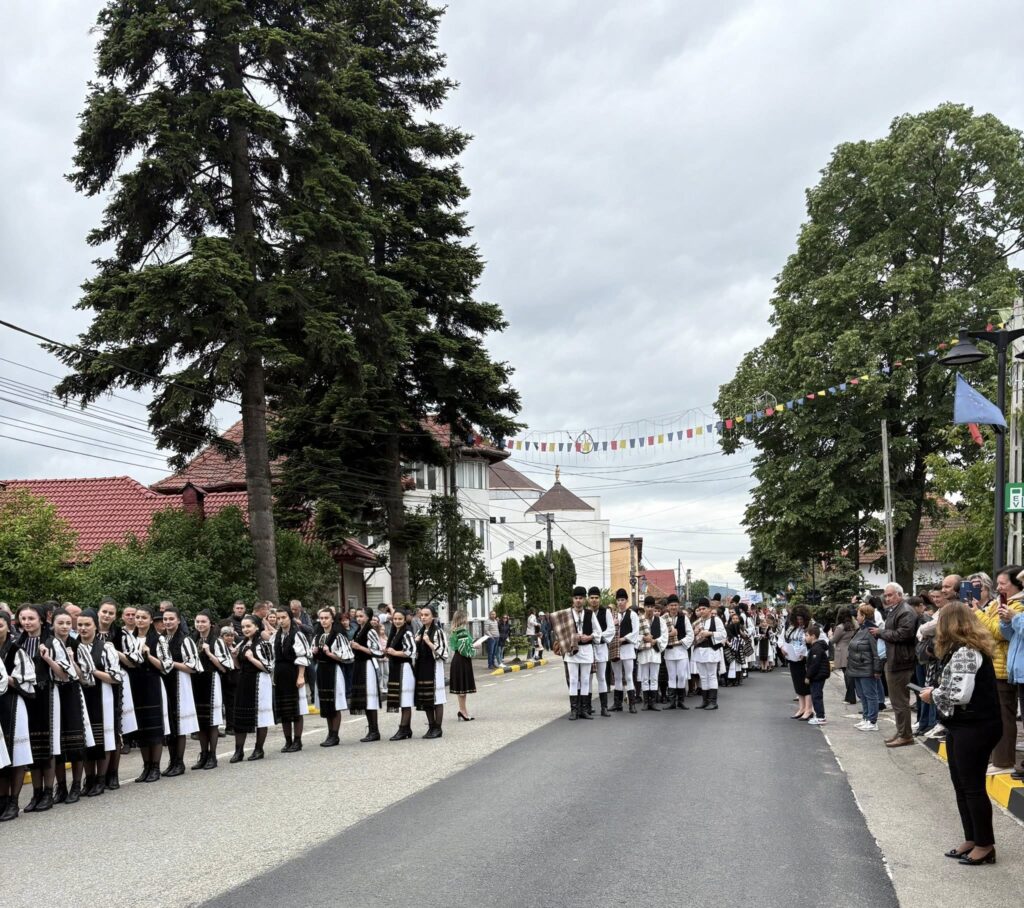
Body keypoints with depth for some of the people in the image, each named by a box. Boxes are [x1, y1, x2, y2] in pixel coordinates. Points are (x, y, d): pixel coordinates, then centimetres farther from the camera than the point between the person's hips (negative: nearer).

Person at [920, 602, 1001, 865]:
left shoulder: (964, 652, -18)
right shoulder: (969, 649, 13)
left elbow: (960, 694, -24)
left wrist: (933, 694, -9)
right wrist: (938, 691, 6)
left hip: (974, 728, -10)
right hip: (962, 726, 10)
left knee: (973, 788, -1)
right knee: (962, 786, 15)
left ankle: (985, 846, 9)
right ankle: (971, 840, 24)